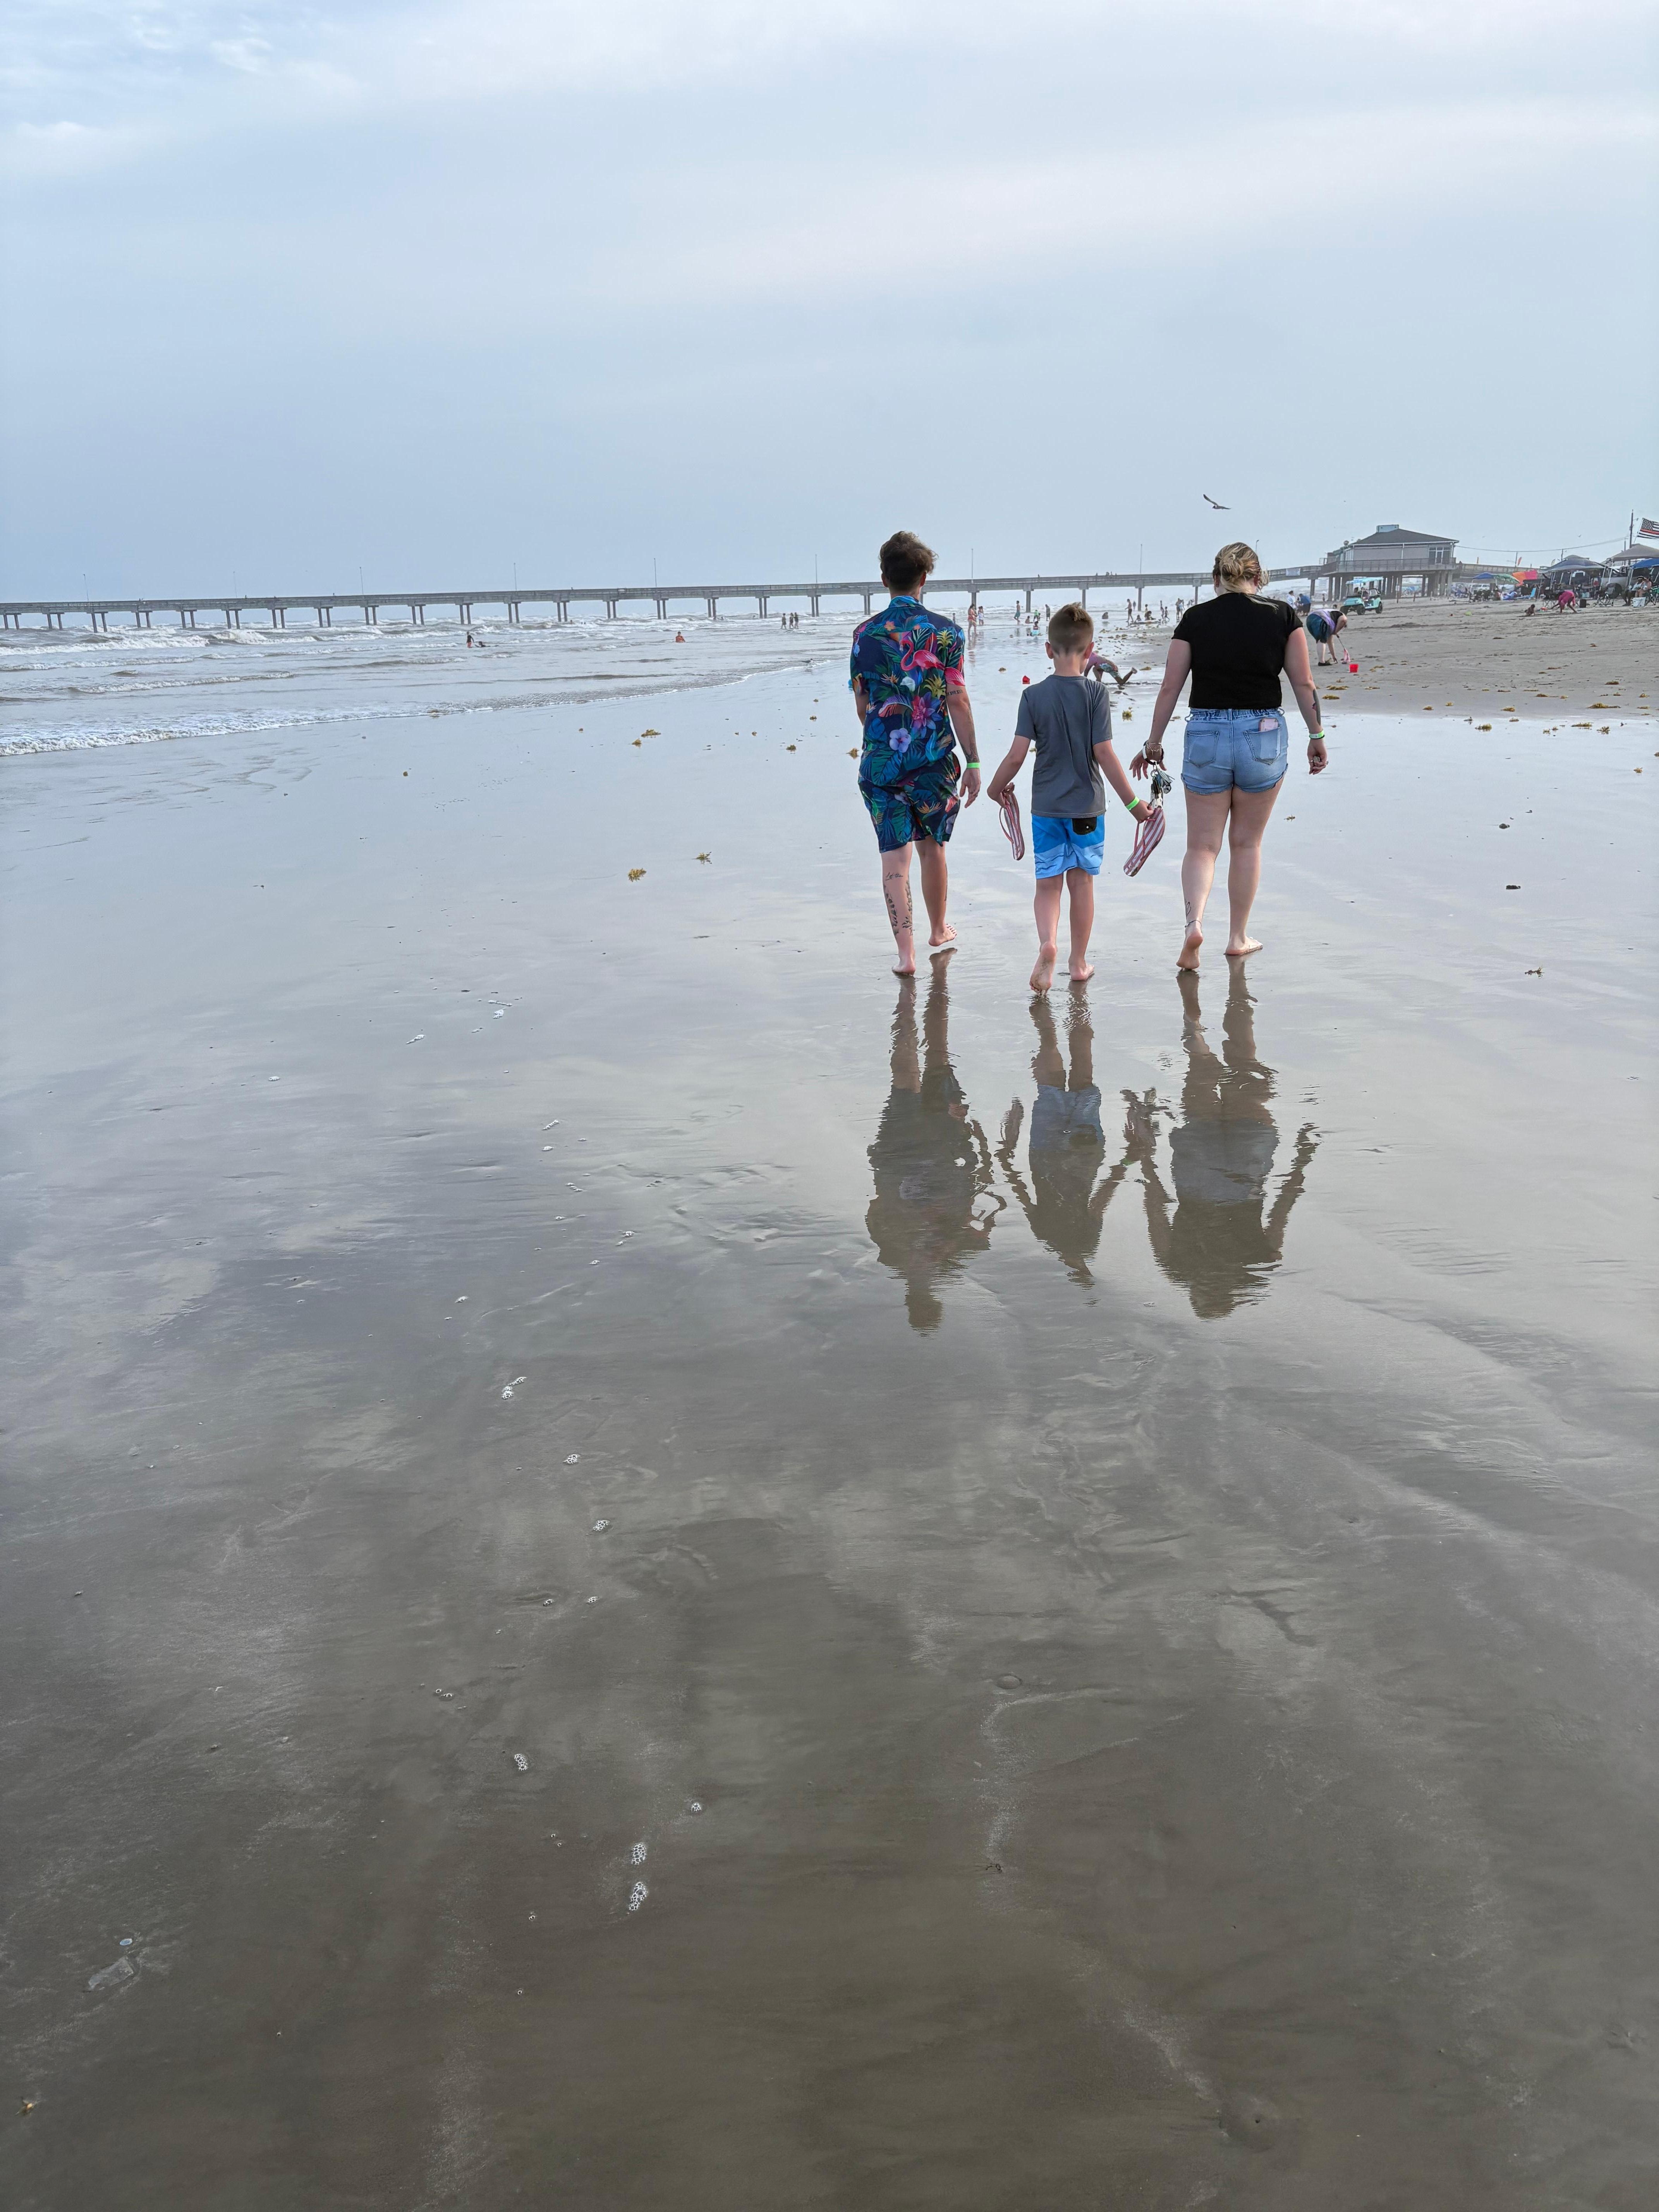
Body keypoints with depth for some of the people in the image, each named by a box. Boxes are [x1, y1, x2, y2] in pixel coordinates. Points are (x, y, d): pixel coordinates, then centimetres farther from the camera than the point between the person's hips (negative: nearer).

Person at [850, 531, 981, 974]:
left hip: (880, 759, 1)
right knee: (933, 847, 18)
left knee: (894, 855, 2)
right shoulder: (944, 631, -5)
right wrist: (972, 762, -2)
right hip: (934, 759, -1)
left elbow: (862, 706, 9)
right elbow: (957, 701, -8)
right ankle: (938, 932, 36)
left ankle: (906, 953, -4)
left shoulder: (865, 634, 2)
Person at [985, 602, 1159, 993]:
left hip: (1046, 806, 0)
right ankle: (1078, 962, 19)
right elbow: (1105, 755, -12)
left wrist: (997, 786, 12)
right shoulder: (1096, 694, -9)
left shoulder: (1034, 696, -6)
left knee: (1048, 883, 7)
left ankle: (1047, 943, -19)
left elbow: (1017, 756, -8)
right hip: (1086, 805, 0)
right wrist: (1132, 802, -4)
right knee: (1081, 881, 11)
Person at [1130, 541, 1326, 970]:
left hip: (1205, 736, 0)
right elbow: (1304, 683, 0)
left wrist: (1154, 743, 9)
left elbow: (1170, 687, 0)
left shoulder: (1195, 619, -1)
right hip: (1264, 736, 0)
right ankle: (1239, 938, 22)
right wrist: (1316, 736, 11)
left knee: (1202, 845, 8)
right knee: (1247, 843, 14)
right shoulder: (1282, 616, -1)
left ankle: (1194, 920, -16)